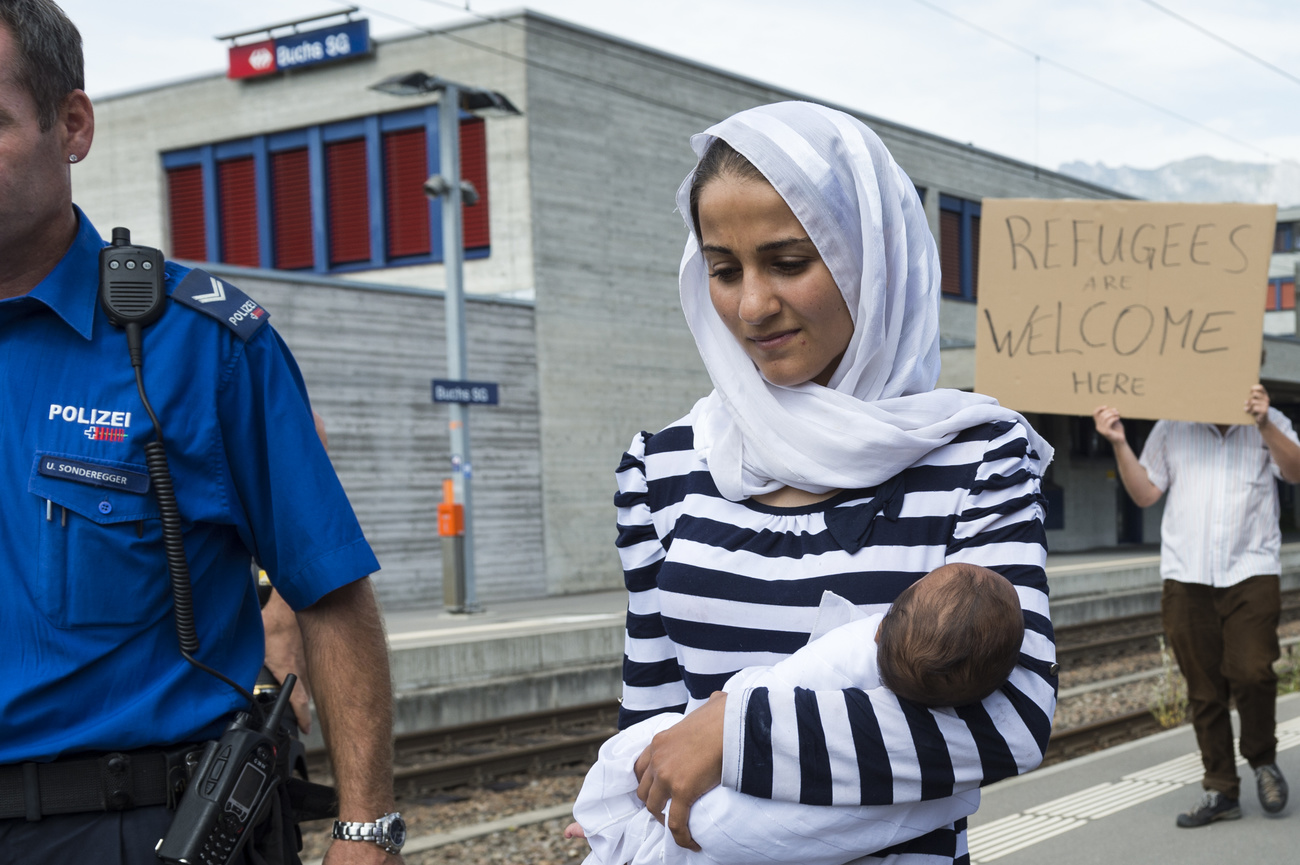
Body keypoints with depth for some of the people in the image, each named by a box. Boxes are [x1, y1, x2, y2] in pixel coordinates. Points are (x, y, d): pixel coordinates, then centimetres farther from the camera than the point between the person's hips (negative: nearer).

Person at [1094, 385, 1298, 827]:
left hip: (1251, 573, -1)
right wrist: (1119, 444, -2)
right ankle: (1220, 790, 13)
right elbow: (1145, 492, 12)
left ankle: (1262, 760, 12)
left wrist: (1264, 423, -23)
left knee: (1251, 672, -16)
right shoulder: (1170, 428, 12)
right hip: (1186, 577, 2)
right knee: (1204, 689, 3)